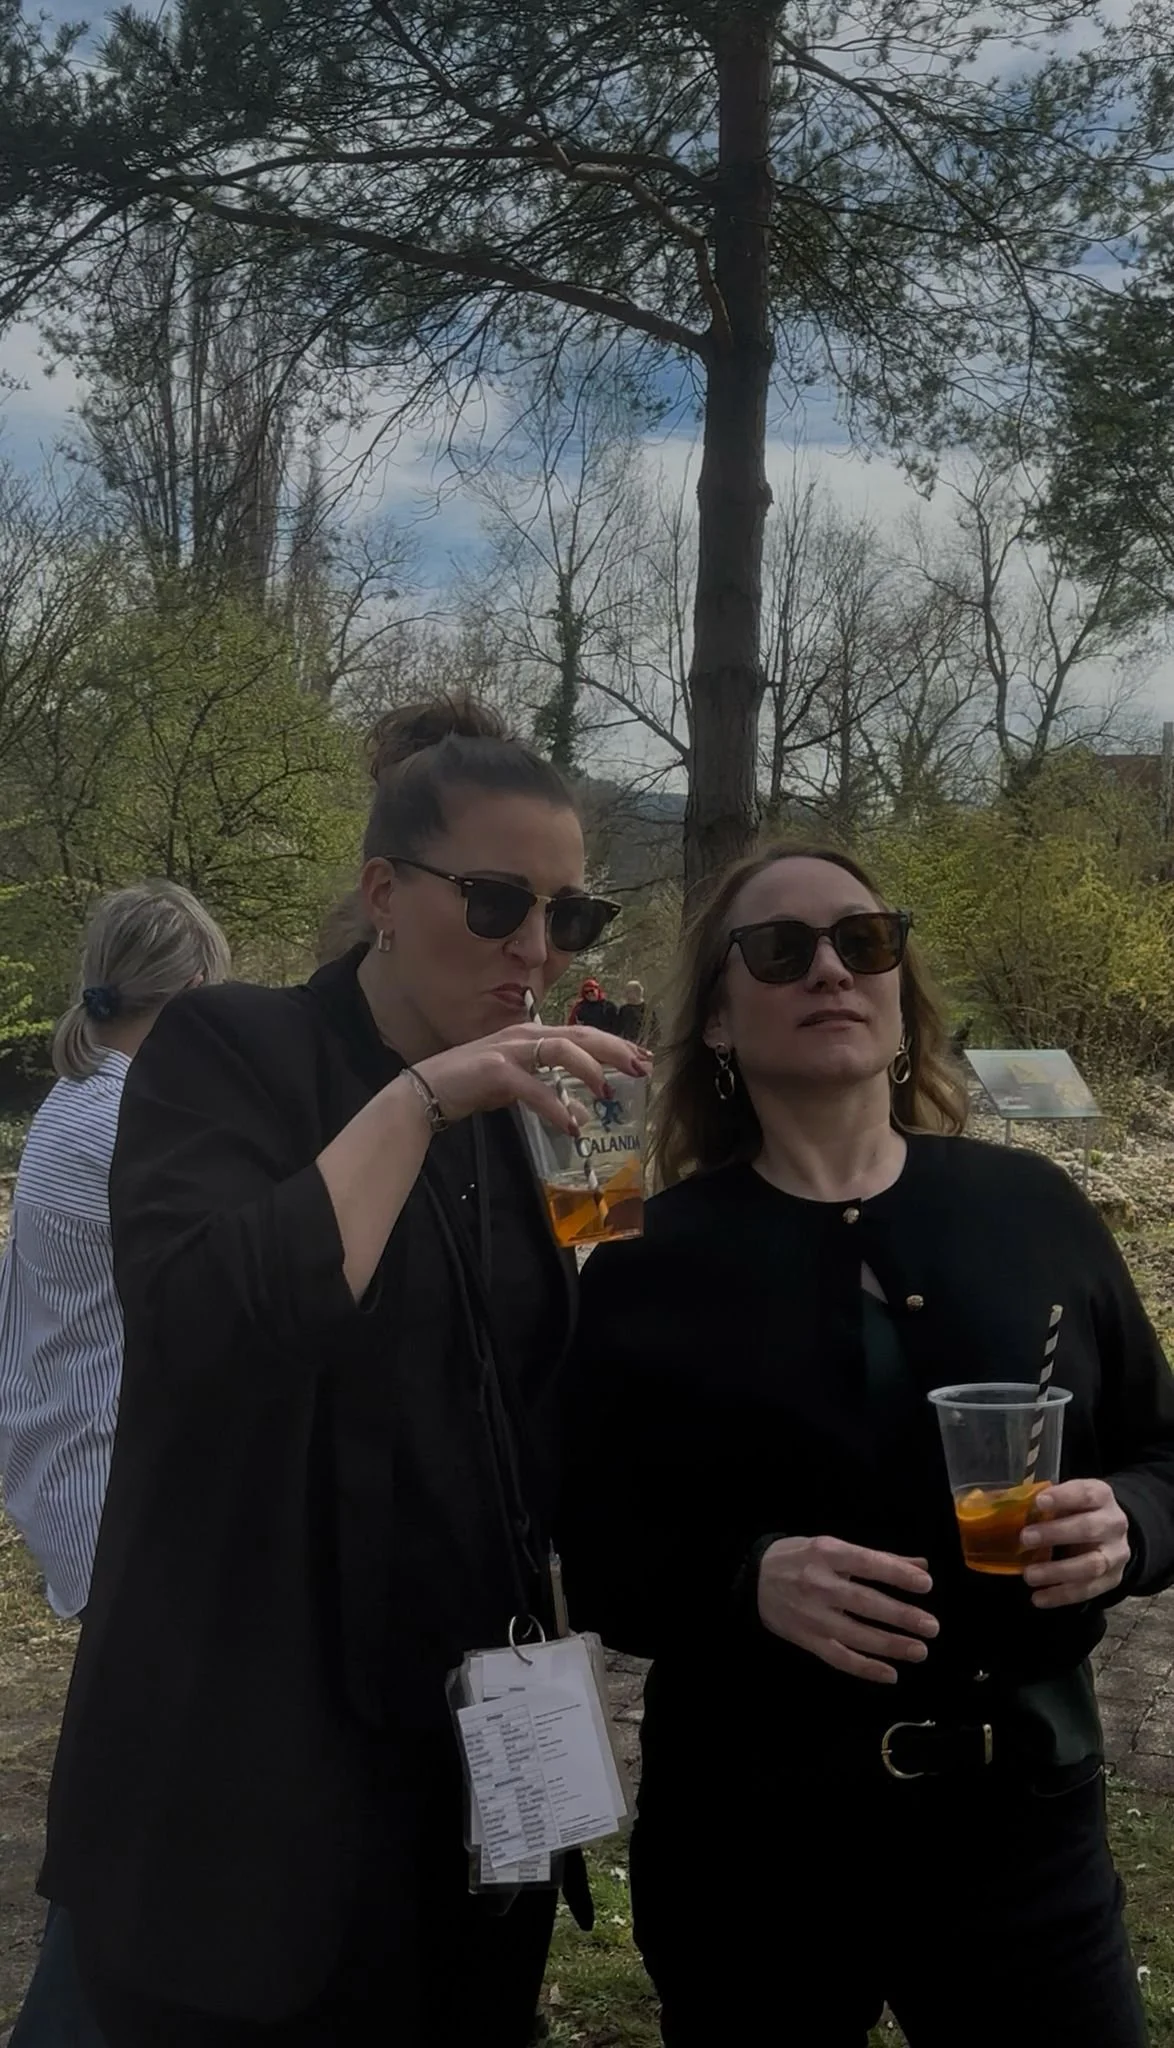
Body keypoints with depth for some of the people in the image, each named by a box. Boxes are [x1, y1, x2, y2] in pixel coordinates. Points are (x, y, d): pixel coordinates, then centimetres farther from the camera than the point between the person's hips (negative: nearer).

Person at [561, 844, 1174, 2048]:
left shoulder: (1032, 1210, 1)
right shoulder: (653, 1261, -4)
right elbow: (601, 1563, -5)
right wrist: (749, 1580, -23)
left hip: (1024, 1816, 2)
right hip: (750, 1841, -1)